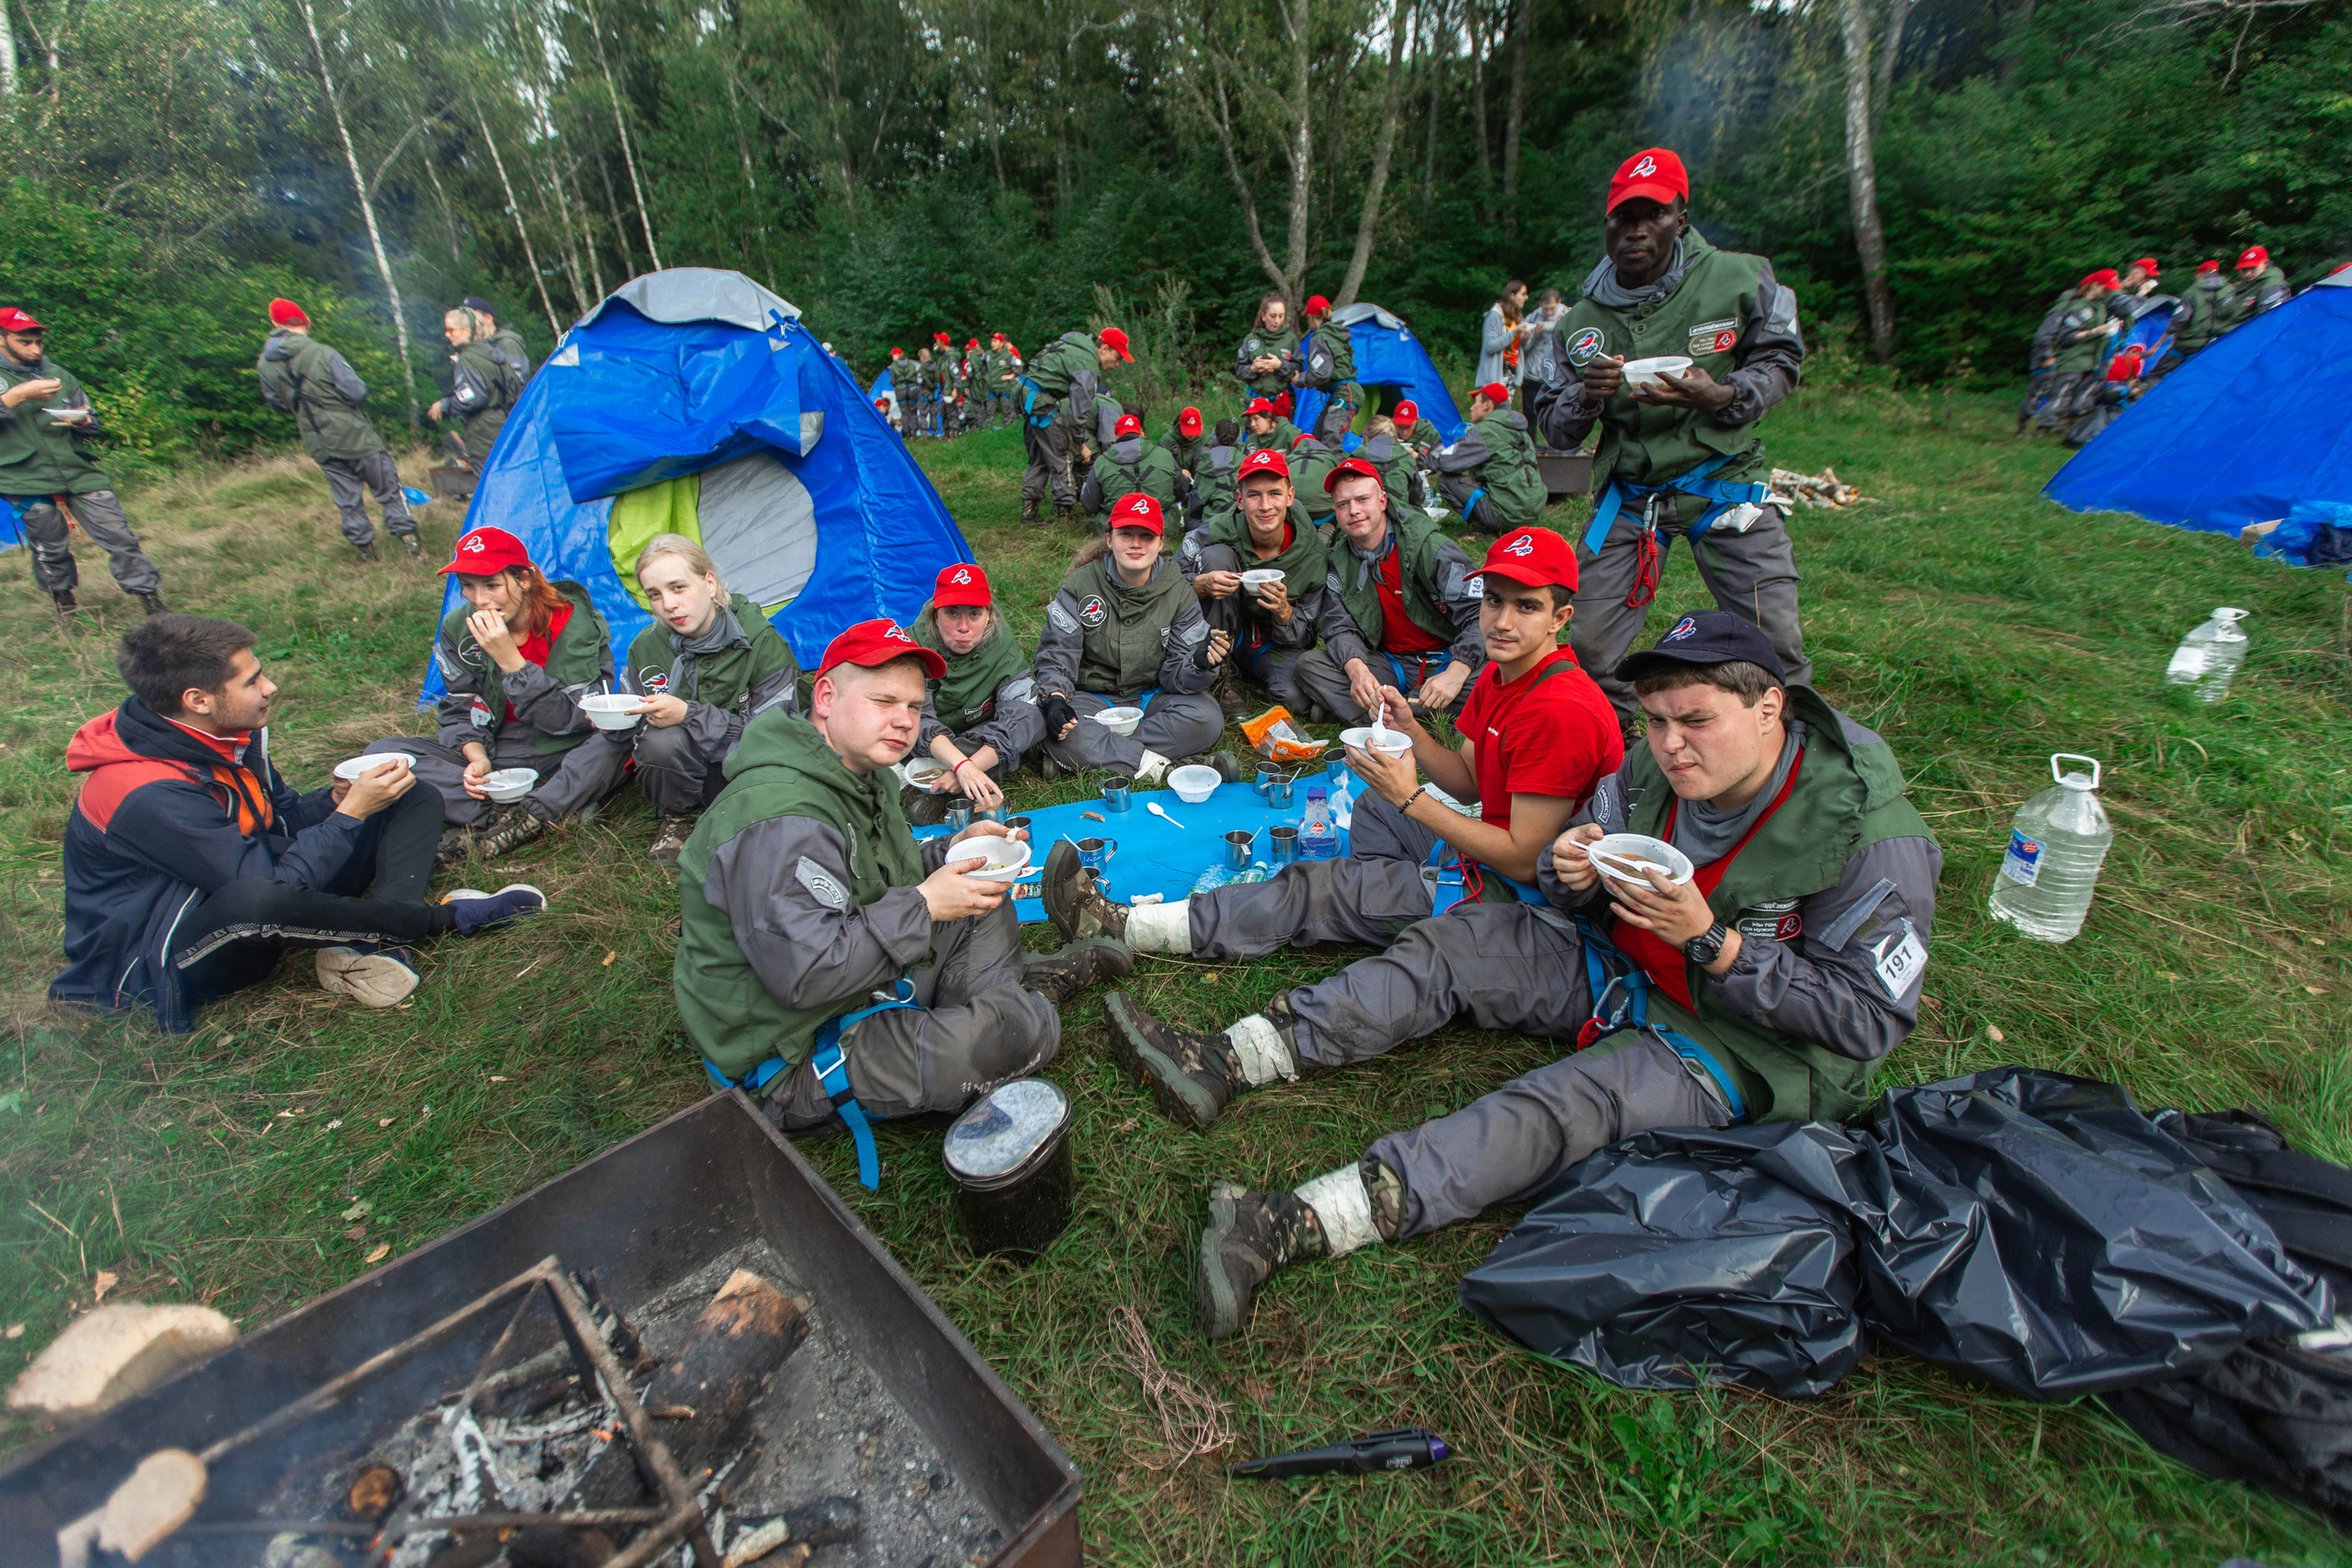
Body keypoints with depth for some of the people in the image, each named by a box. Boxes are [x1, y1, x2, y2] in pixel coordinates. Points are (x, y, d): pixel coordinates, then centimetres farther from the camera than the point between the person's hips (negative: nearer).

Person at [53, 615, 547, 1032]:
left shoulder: (231, 733, -2)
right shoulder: (148, 795, -28)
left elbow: (282, 821, 10)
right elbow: (268, 884, -29)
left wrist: (335, 799, -10)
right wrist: (351, 811, -23)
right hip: (160, 966, -9)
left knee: (414, 800, 2)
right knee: (258, 901, -46)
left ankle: (372, 944, -22)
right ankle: (443, 917, -21)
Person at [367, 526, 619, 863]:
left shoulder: (572, 622, -14)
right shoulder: (458, 628, -2)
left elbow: (574, 720, -21)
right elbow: (460, 711, 5)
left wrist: (510, 659, -27)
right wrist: (477, 757, -16)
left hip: (564, 759, -5)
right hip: (498, 757, 5)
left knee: (613, 743, -36)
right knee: (384, 753, -13)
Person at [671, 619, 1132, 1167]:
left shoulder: (858, 771, 5)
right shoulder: (779, 819, -28)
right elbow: (806, 971, -33)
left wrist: (955, 849, 1)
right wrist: (923, 906, -24)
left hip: (866, 977, 10)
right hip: (796, 1056, -10)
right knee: (1022, 1029, -22)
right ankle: (1027, 993, 10)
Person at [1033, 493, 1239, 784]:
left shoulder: (1179, 592, -2)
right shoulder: (1080, 585, -5)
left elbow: (1174, 673, -5)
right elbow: (1056, 654, -7)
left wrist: (1199, 665, -30)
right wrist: (1055, 698, -28)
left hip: (1152, 697, 2)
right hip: (1093, 697, -1)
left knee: (1206, 718, -29)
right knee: (1056, 731, -35)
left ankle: (1095, 754, -27)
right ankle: (1156, 766, -34)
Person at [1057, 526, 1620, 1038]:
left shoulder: (1562, 712, -25)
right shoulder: (1498, 676, 4)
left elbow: (1523, 860, -24)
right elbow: (1470, 785, 9)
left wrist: (1412, 799, -22)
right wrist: (1410, 730, -8)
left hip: (1517, 889, -9)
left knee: (1319, 890, -12)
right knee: (1370, 805, 25)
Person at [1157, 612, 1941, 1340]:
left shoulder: (1870, 836, -22)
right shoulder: (1658, 767, -6)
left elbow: (1869, 1018, -20)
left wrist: (1710, 941, -30)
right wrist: (1571, 871, -19)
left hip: (1746, 1049, -6)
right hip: (1626, 967, 7)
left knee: (1572, 1103, -32)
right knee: (1461, 940, -8)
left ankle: (1301, 1226, -43)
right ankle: (1234, 1059, -15)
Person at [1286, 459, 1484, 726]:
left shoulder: (1432, 548, -12)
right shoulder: (1339, 560, 2)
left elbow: (1481, 614, -18)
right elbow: (1340, 626, -6)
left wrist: (1456, 672, -36)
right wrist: (1356, 669, -30)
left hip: (1445, 660, -3)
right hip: (1391, 664, 3)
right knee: (1309, 666, -16)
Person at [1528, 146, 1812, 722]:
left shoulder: (1738, 279, -3)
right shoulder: (1583, 322, 2)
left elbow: (1779, 362, 7)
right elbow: (1553, 430, 4)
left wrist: (1721, 397, -15)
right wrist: (1584, 397, -19)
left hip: (1725, 479, -1)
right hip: (1628, 491, 1)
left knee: (1776, 643, -5)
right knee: (1591, 649, -4)